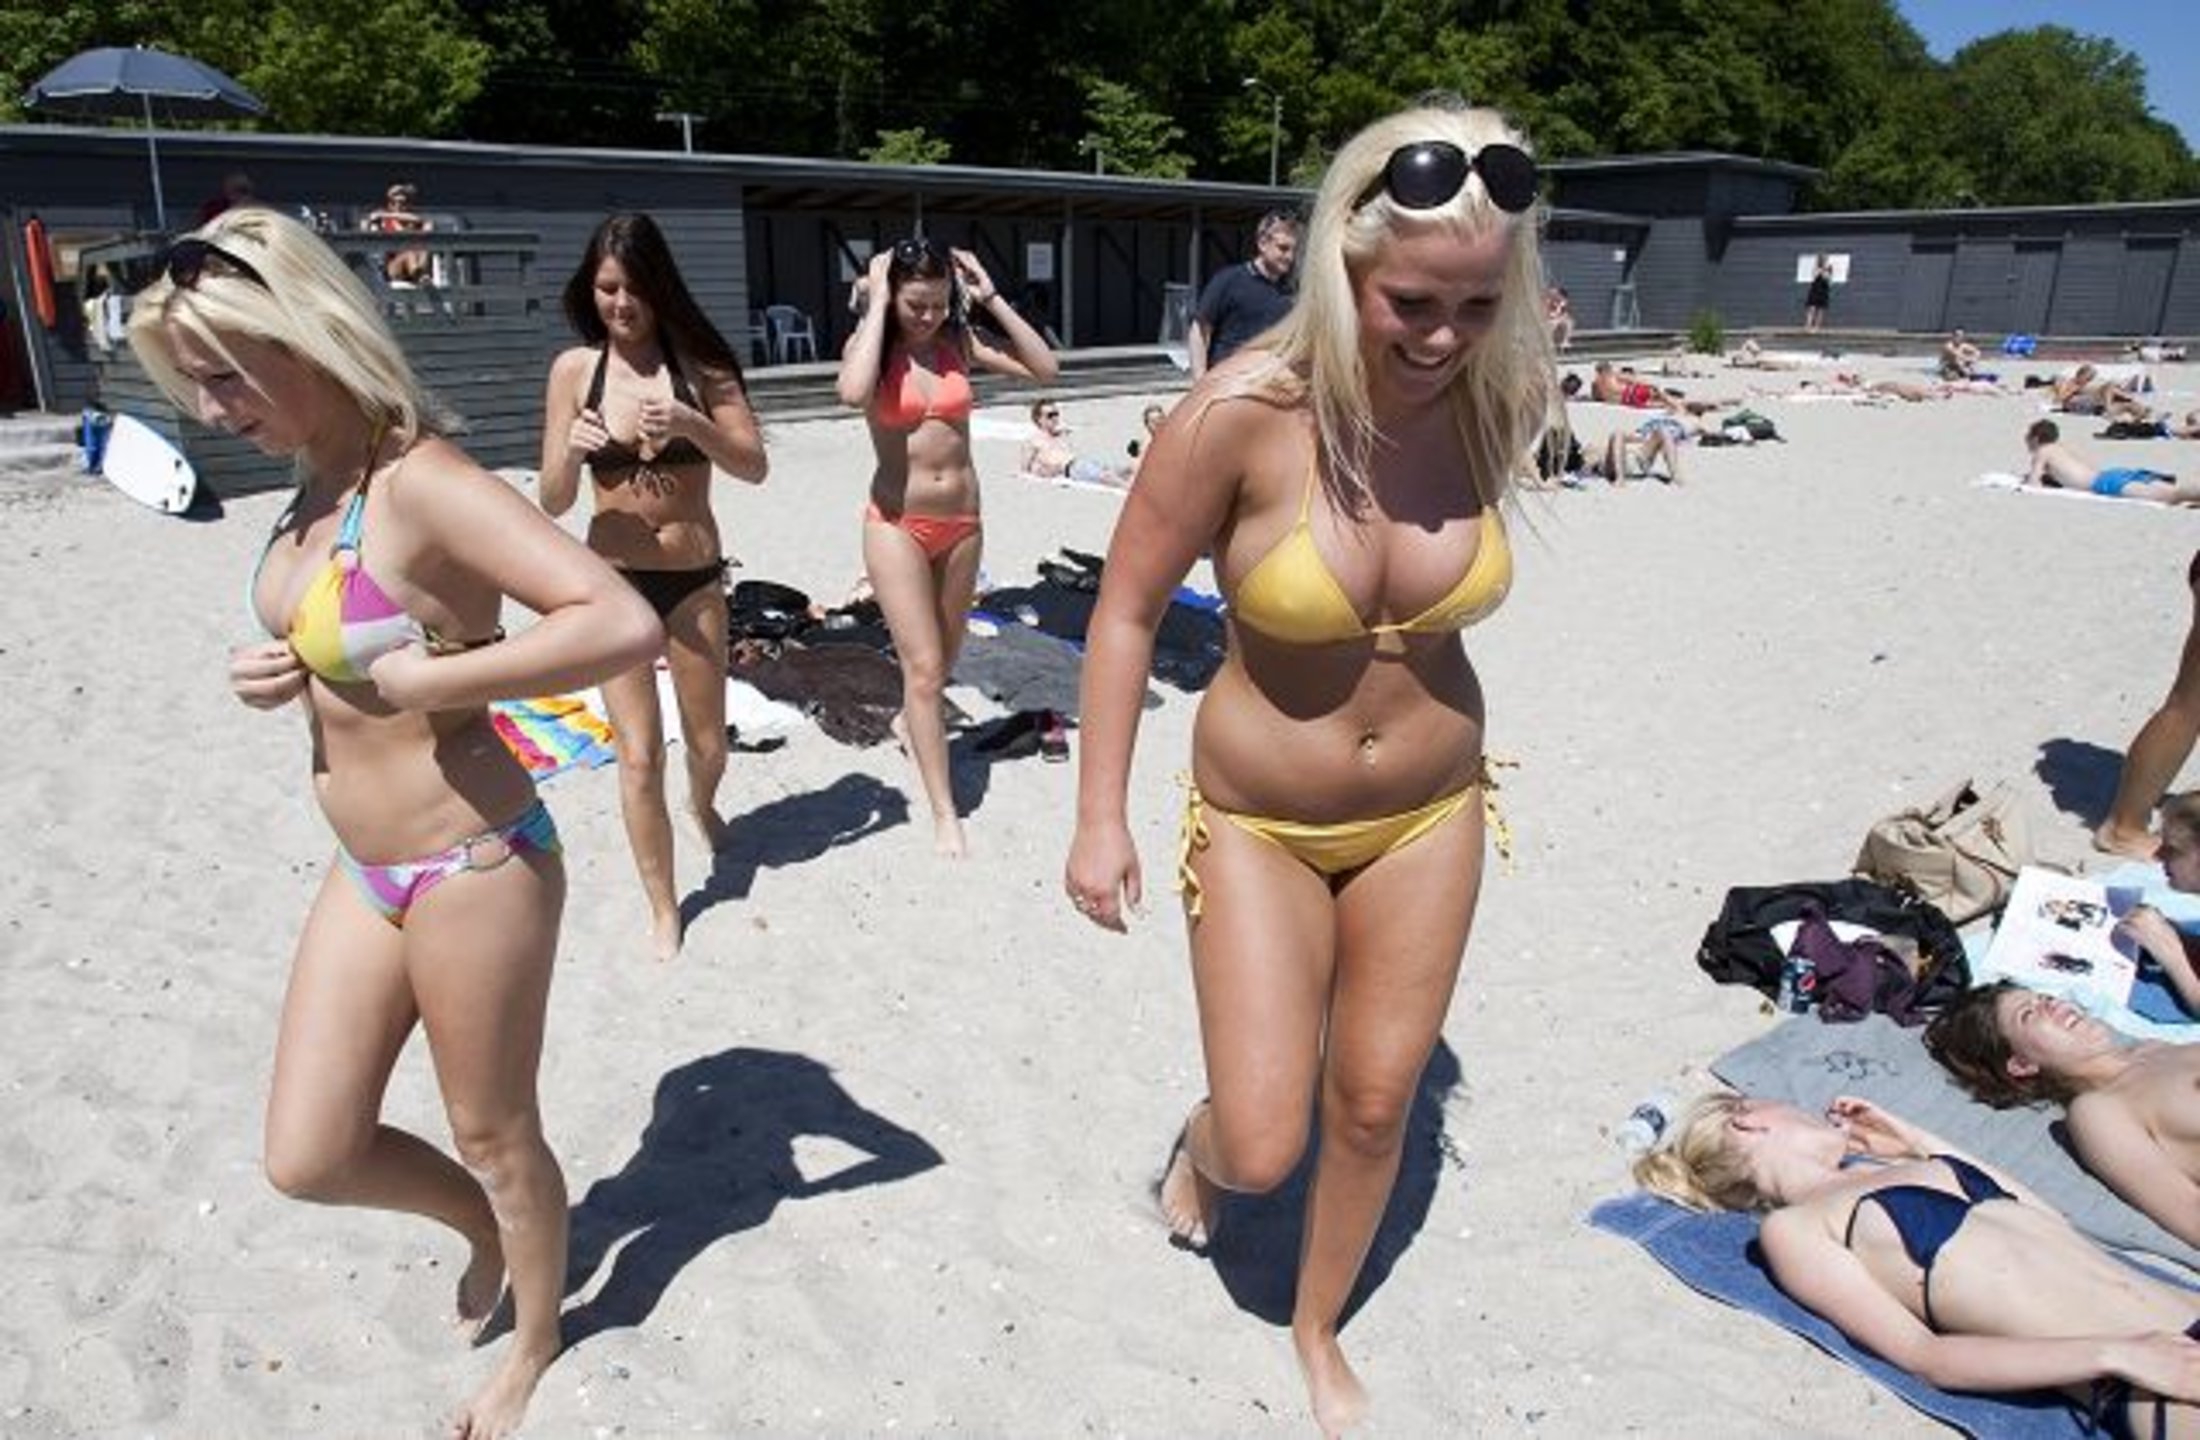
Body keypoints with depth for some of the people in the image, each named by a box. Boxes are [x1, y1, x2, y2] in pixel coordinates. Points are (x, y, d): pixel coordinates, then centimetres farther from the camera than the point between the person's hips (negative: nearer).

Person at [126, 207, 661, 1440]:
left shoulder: (423, 485, -22)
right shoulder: (318, 480, 5)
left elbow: (626, 624, -34)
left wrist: (423, 679, -28)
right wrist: (271, 673, -2)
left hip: (472, 868, -8)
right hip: (367, 871, 8)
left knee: (494, 1137, 13)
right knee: (309, 1155, 15)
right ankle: (486, 1223, 44)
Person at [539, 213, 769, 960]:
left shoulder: (698, 361, -3)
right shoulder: (574, 369, -3)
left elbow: (754, 467, -8)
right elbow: (554, 502, -2)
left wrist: (689, 424, -24)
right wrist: (571, 450, -23)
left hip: (695, 579, 1)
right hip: (613, 580, 0)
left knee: (708, 744, 14)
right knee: (639, 756, 0)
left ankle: (702, 804, 50)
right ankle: (663, 909, 17)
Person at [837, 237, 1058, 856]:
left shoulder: (959, 342, 2)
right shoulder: (870, 344, -7)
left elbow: (1045, 370, -6)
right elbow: (854, 393, -32)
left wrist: (991, 300, -8)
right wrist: (877, 305, -22)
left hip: (962, 522, 4)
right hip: (898, 524, -4)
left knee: (943, 659, 20)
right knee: (923, 665, -7)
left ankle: (911, 721, 53)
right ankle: (944, 813, 0)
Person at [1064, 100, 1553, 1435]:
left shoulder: (1496, 404, -13)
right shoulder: (1244, 411, -25)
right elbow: (1127, 609, -15)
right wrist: (1101, 819, -11)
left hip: (1430, 812, 3)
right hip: (1261, 822, -3)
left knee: (1375, 1106, 16)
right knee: (1261, 1149, 2)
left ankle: (1320, 1332, 46)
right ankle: (1199, 1149, 43)